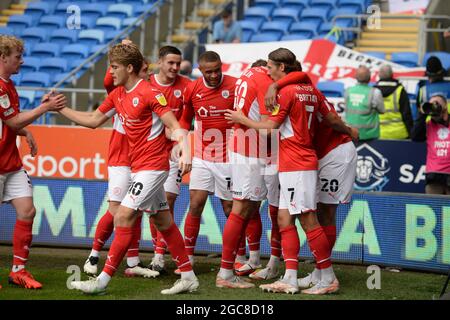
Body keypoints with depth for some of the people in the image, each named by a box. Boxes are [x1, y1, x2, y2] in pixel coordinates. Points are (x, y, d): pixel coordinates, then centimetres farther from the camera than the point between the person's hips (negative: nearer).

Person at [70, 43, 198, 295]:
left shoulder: (150, 93, -16)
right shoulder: (117, 94, 9)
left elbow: (175, 127, -18)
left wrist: (185, 151, -33)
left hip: (152, 166, -9)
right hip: (138, 167, 9)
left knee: (124, 217, -12)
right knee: (163, 220, 11)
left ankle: (103, 280, -9)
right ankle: (189, 277, 17)